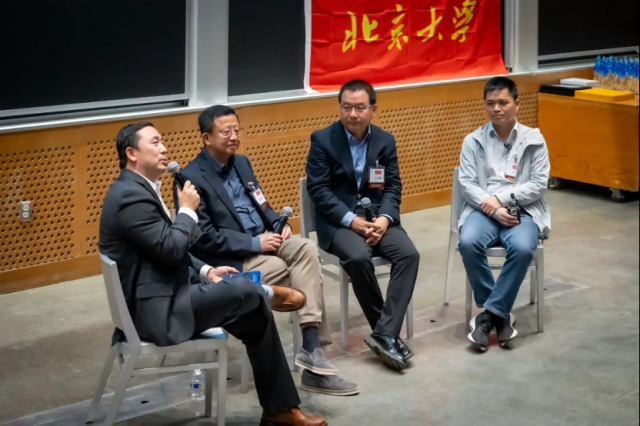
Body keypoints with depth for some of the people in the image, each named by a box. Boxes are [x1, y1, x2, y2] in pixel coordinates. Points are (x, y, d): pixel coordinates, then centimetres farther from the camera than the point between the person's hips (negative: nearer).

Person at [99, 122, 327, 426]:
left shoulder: (139, 189, 15)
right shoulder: (131, 196, -19)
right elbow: (171, 249, -24)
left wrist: (205, 271, 7)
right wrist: (187, 210, -8)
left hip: (167, 294, 10)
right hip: (155, 307, -10)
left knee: (256, 315, 1)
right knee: (247, 291, -21)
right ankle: (269, 292, 17)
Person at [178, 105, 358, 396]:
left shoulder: (241, 163, 14)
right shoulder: (191, 178, -12)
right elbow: (204, 238, -16)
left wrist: (279, 224, -1)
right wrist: (254, 243, -20)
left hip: (262, 240, 7)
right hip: (229, 258, -7)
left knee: (307, 249, -23)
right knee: (302, 273, -23)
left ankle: (312, 348, -30)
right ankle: (312, 348, -13)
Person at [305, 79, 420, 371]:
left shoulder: (385, 141, 8)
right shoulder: (322, 140, -3)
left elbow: (393, 187, 6)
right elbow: (318, 190, -9)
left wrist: (384, 218, -15)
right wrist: (351, 220, -20)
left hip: (377, 217, 4)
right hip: (338, 221, -4)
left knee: (409, 254, -24)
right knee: (358, 257, -34)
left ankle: (385, 334, -25)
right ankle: (387, 331, -16)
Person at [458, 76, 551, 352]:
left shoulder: (534, 140, 7)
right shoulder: (473, 140, 9)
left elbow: (539, 184, -1)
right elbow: (467, 184, 0)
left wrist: (501, 198, -11)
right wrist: (493, 209, -15)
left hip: (523, 209, -1)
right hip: (483, 209, 1)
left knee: (522, 248, -34)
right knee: (468, 243, -32)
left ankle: (490, 313, -19)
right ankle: (500, 313, -15)